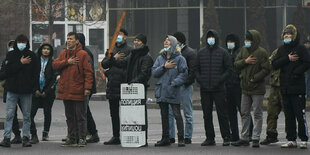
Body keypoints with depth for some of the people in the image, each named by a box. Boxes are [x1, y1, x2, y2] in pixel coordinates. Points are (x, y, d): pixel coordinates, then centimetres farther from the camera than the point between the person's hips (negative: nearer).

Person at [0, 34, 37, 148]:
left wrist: (32, 85, -5)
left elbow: (35, 73, 5)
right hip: (12, 91, -1)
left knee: (27, 116, 5)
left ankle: (26, 138, 11)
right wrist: (21, 63, -13)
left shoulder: (31, 56, 5)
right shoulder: (10, 55, 3)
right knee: (9, 115, -3)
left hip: (26, 91, 1)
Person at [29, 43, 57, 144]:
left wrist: (46, 91, -7)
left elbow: (54, 78, 0)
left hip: (48, 92, 0)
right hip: (36, 92, 0)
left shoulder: (52, 63, 3)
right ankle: (34, 135, -8)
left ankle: (45, 134, 18)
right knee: (30, 113, -11)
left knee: (47, 113, 4)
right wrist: (35, 90, -5)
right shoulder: (35, 61, 6)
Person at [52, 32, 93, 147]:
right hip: (65, 90, 6)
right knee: (69, 116, 12)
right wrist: (67, 62, -10)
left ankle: (82, 138, 2)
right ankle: (72, 139, 19)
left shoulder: (83, 54, -5)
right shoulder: (63, 53, 13)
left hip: (78, 91, -6)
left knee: (80, 116, -2)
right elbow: (55, 65, 3)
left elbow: (88, 72, -8)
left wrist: (87, 87, -15)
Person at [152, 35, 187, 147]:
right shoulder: (160, 58, 13)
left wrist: (175, 82, -20)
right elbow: (154, 73, 5)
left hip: (173, 91, -5)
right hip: (161, 91, 5)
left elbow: (183, 74, -8)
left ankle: (181, 139, -4)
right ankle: (165, 139, 18)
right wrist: (164, 67, -9)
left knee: (177, 114, -6)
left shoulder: (179, 58, -2)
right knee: (164, 115, 11)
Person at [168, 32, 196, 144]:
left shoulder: (190, 53, -3)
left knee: (188, 113, 1)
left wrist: (186, 82, -17)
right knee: (170, 112, 3)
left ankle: (187, 137, 5)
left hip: (185, 86, -6)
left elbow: (193, 70, -10)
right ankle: (170, 136, 8)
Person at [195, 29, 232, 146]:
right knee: (207, 114, 5)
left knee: (222, 113, -4)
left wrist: (220, 80, -11)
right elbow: (196, 69, 15)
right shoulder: (201, 53, 11)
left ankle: (226, 138, 1)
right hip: (205, 89, 3)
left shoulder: (223, 52, 2)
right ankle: (210, 138, 11)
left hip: (218, 88, -3)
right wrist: (199, 80, -2)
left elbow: (229, 69, 0)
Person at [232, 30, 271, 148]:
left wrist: (254, 78, -16)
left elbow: (266, 69, -14)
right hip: (245, 87, 7)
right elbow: (236, 64, 9)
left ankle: (256, 138, 2)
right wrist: (245, 61, -10)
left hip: (257, 89, -7)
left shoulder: (261, 52, -11)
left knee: (257, 114, -1)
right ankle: (244, 138, 17)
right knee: (244, 113, 10)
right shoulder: (243, 50, 9)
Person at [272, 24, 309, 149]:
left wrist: (295, 73, -15)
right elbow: (275, 64, 3)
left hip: (297, 88, -5)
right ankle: (291, 140, 13)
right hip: (285, 87, 5)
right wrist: (287, 59, -9)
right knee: (289, 115, 8)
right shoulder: (281, 49, 14)